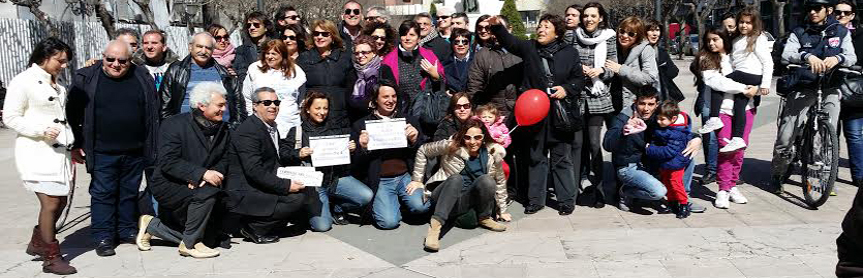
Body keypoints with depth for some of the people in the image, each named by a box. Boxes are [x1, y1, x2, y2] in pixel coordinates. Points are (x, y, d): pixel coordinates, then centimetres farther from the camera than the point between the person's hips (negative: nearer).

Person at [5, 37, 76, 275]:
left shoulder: (56, 85, 18)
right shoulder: (23, 81, -7)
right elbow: (10, 117, -10)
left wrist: (70, 146, 19)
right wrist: (41, 131, -20)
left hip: (58, 151, 8)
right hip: (37, 152, -8)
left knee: (59, 201, 10)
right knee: (51, 203, -10)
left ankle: (37, 243, 29)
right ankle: (52, 258, 0)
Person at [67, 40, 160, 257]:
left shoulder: (142, 78, 3)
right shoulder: (86, 78, -2)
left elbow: (153, 113, 9)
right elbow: (73, 114, 2)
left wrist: (153, 146, 7)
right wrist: (76, 145, 0)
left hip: (135, 151, 2)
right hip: (102, 152, -2)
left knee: (130, 193, 13)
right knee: (103, 194, 4)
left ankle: (127, 231, 27)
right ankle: (103, 237, 13)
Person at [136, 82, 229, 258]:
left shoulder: (222, 130, 4)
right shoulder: (174, 125, -15)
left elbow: (223, 162, 3)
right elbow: (168, 162, -24)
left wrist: (211, 175, -20)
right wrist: (201, 173, -34)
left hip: (196, 186, 7)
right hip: (168, 185, -7)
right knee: (207, 193, -33)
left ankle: (150, 225, 22)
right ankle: (190, 244, -15)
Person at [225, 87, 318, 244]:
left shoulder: (271, 126, 13)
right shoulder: (247, 131, -18)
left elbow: (281, 159, 17)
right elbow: (254, 171, -25)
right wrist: (286, 185, -27)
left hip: (264, 186, 10)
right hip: (244, 194, -10)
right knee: (296, 198, -21)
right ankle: (253, 228, -8)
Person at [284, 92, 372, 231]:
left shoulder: (335, 130, 13)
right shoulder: (297, 131, 4)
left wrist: (352, 149, -3)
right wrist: (298, 154, -21)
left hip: (336, 177, 3)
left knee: (367, 196, -20)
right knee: (322, 226, -18)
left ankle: (337, 209, 10)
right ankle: (313, 210, 20)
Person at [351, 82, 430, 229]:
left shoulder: (408, 120, 12)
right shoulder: (361, 125, 6)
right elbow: (355, 161, 5)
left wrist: (414, 140, -9)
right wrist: (363, 148, -15)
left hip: (406, 177, 2)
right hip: (380, 181, -2)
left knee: (420, 207, -26)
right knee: (389, 221, -21)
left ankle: (401, 201, 8)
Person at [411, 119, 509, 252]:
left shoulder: (494, 153, -1)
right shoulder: (451, 146, -9)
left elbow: (500, 182, 12)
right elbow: (422, 151, 3)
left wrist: (502, 210, 15)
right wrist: (417, 180, 3)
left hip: (465, 202, 2)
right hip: (445, 198, -2)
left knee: (486, 180, -26)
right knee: (456, 178, -35)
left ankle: (484, 218, -6)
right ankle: (435, 225, -43)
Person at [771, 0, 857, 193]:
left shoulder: (841, 32, 10)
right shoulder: (799, 33, 4)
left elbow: (852, 57, 1)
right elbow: (786, 56, -10)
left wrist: (838, 58, -23)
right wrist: (807, 56, -30)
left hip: (829, 89, 2)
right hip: (803, 88, -1)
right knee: (785, 137, -7)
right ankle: (777, 174, 11)